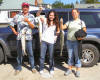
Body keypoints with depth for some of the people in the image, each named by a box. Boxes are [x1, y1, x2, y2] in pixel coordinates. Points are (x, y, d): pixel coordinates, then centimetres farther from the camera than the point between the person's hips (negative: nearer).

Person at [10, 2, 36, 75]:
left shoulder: (31, 16, 7)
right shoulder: (17, 16, 9)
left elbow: (32, 26, -4)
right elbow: (11, 25, 17)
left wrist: (27, 21, -20)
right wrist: (15, 32, 7)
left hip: (28, 38, -1)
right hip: (19, 38, 1)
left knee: (30, 53, 3)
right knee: (20, 53, 8)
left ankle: (33, 67, 18)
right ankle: (19, 68, 21)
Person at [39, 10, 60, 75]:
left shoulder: (56, 23, 9)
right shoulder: (45, 20, 2)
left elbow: (58, 31, 20)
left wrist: (56, 34, 0)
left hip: (51, 42, 1)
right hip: (44, 41, -1)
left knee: (51, 56, 8)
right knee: (42, 56, 3)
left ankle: (51, 69, 24)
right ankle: (41, 69, 18)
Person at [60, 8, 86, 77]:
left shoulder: (81, 22, 5)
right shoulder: (69, 22, 12)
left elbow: (84, 31, 0)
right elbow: (62, 27, 7)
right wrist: (61, 22, -12)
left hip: (77, 41, -2)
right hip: (69, 41, 3)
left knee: (77, 56, 2)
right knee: (70, 56, 9)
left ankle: (78, 71, 14)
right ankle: (69, 69, 22)